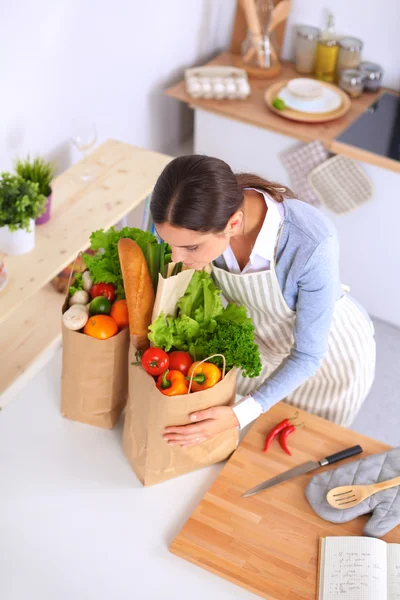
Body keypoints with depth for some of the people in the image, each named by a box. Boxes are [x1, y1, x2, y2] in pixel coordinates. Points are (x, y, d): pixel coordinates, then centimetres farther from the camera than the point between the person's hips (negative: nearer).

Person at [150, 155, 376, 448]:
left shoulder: (311, 244, -43)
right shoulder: (203, 216, -29)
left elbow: (307, 355, -28)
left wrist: (238, 416, -36)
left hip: (331, 353, -3)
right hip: (259, 336, 4)